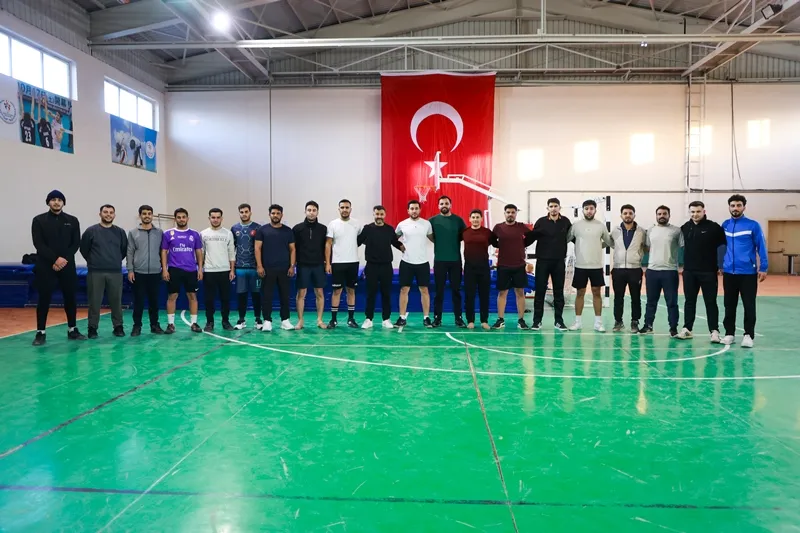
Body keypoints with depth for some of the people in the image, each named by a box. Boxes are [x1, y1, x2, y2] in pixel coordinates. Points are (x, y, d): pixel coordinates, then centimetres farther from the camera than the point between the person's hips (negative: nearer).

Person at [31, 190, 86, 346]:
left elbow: (76, 243, 3)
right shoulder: (39, 220, 2)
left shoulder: (72, 221, 8)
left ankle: (72, 330, 15)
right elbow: (38, 244, -6)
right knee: (44, 299, 1)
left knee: (70, 298, 6)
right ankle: (41, 332, 9)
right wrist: (55, 259, -16)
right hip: (45, 266, -2)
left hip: (67, 266, 2)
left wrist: (64, 259, -11)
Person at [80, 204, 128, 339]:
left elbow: (124, 250, 15)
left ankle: (118, 327, 14)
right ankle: (92, 328, 12)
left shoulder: (120, 232, 7)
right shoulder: (91, 231, 1)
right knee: (94, 301, 2)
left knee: (116, 301, 5)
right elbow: (84, 249, 7)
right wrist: (93, 262, 10)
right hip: (95, 272, -1)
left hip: (115, 272, 2)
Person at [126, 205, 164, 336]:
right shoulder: (133, 233, 4)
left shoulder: (159, 232, 7)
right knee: (138, 300, 3)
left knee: (154, 300, 7)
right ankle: (137, 326, 12)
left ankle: (155, 325, 16)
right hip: (138, 273, -1)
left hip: (155, 273, 1)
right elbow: (129, 253, 2)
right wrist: (130, 270, -4)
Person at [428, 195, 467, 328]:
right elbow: (430, 236, 10)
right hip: (439, 260, 0)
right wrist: (438, 243, 2)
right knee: (439, 290, 5)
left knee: (456, 290, 6)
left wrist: (454, 242, 0)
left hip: (455, 260, 1)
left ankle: (458, 318, 13)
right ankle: (437, 318, 12)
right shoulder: (433, 220, 2)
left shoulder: (458, 220, 3)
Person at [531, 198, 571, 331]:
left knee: (559, 292, 7)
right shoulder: (541, 222, -2)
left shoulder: (566, 222, 3)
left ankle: (558, 320, 16)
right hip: (543, 261, -2)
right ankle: (537, 320, 10)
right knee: (540, 291, 3)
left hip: (559, 261, 2)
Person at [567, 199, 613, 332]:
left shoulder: (601, 226, 2)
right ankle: (577, 321, 13)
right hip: (580, 266, -1)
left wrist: (598, 245, 7)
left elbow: (609, 242, 12)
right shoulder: (576, 225, -1)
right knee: (580, 293, 5)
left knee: (596, 292, 6)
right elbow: (565, 240, 3)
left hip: (596, 266, 1)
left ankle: (598, 322, 13)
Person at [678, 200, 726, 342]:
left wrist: (720, 264, -6)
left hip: (708, 272, -3)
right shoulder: (685, 228, 5)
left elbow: (726, 243, -4)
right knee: (689, 301, 10)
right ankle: (687, 329, 16)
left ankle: (714, 331, 7)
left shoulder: (713, 227, -6)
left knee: (710, 302, 2)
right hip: (689, 272, 4)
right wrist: (685, 264, 8)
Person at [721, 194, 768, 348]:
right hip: (729, 273, 3)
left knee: (749, 305, 2)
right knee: (729, 305, 10)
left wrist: (763, 268, -8)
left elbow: (761, 247, -4)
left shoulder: (753, 225, -4)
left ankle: (749, 335, 10)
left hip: (748, 273, -3)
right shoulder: (725, 225, 7)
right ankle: (729, 333, 19)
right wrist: (721, 265, 13)